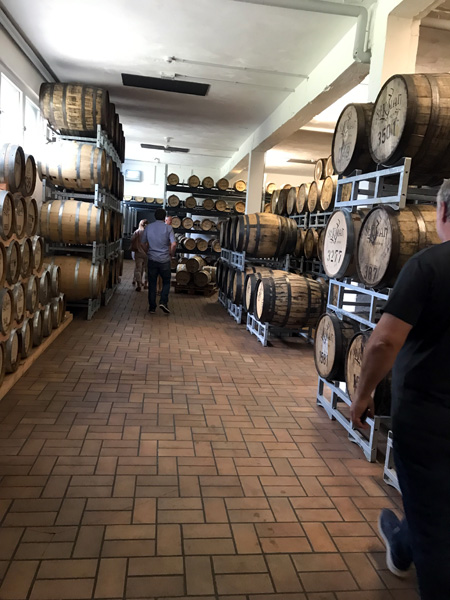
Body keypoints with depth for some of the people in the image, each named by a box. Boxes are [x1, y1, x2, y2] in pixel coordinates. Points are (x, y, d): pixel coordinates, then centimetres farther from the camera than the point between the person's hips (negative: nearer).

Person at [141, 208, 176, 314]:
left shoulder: (148, 227, 2)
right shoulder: (168, 228, -5)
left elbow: (143, 243, 6)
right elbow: (174, 244, -13)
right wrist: (171, 253, 5)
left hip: (152, 259, 2)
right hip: (164, 260, -2)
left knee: (152, 284, 9)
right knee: (166, 282, 13)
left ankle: (152, 307, 12)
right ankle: (163, 301, -6)